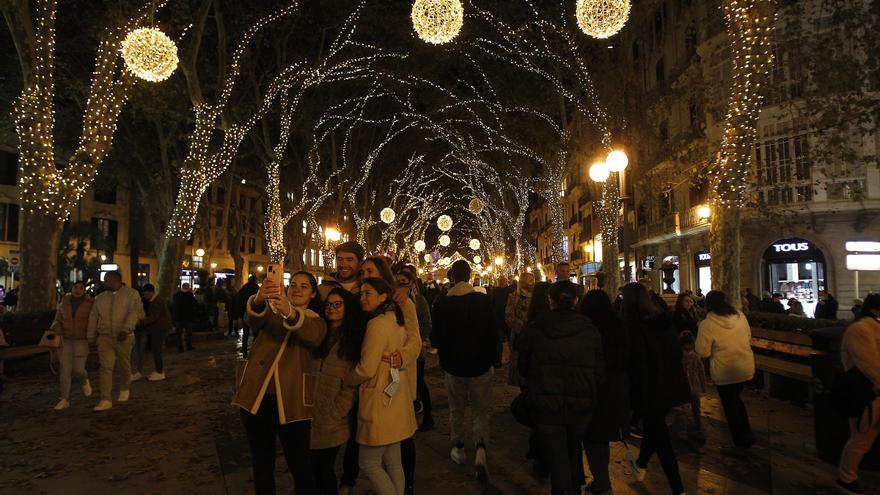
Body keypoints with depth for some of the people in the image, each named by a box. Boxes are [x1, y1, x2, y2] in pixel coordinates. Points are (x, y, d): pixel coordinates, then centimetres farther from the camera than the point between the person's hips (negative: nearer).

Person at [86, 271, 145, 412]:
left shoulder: (131, 294, -2)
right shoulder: (99, 298, 13)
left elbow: (136, 312, -15)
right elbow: (93, 318, 16)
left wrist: (126, 329, -26)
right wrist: (91, 338, 14)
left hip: (124, 338, -3)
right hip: (104, 338, 3)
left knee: (124, 366, 10)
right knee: (105, 368, -5)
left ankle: (124, 388, 35)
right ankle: (105, 400, -5)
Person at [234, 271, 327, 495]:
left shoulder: (315, 320, 8)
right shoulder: (270, 311, 12)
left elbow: (313, 336, -18)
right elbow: (253, 320, -13)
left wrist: (291, 313, -40)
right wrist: (259, 300, -38)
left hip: (291, 400, -2)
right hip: (257, 396, 2)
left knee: (300, 464, 0)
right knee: (261, 463, 13)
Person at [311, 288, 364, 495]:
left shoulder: (354, 339, 0)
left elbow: (353, 382, -6)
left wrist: (337, 412, -13)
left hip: (332, 420, -3)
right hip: (309, 414, 4)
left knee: (325, 467, 3)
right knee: (313, 466, 9)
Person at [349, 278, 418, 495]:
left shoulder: (377, 323, -19)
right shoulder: (396, 320, 8)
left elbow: (366, 369, -18)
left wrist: (346, 381, -2)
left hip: (380, 401, -9)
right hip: (396, 400, 9)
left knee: (369, 463, 5)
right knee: (393, 462, 17)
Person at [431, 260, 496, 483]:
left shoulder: (442, 303, -13)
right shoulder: (484, 300, -13)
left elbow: (436, 339, -9)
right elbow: (492, 333, -9)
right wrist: (491, 358, 6)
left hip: (453, 365, 1)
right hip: (480, 364, -1)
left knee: (456, 410, 21)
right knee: (481, 411, 12)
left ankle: (458, 449, 33)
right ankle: (481, 450, -5)